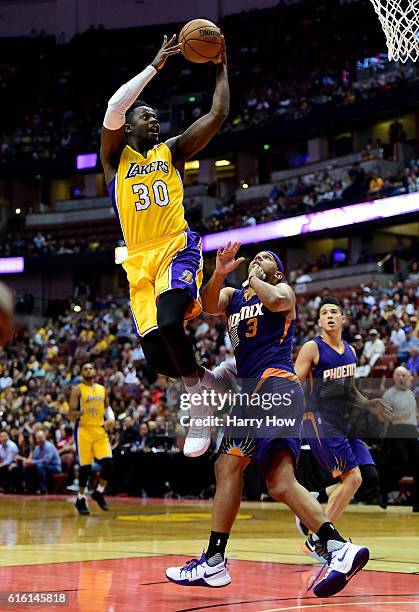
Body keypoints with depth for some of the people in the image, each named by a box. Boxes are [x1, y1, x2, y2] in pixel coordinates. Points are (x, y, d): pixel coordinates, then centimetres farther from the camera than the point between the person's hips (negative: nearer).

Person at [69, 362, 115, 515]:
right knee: (85, 467, -3)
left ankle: (99, 493, 12)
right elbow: (71, 413, -9)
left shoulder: (102, 389, 12)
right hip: (84, 430, -4)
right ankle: (81, 499, 14)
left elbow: (107, 407, 22)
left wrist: (110, 419, 1)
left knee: (108, 463, -9)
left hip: (100, 430, 4)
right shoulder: (77, 390, -3)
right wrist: (84, 412, -28)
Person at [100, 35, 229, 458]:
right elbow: (113, 108, -7)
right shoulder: (115, 157, 11)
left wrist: (220, 68, 10)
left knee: (169, 322, -31)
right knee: (156, 356, -8)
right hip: (139, 261, 2)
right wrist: (156, 65, -4)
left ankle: (200, 404, -13)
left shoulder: (172, 151, 14)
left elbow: (218, 115, 7)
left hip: (177, 249, -2)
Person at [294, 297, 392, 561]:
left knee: (369, 477, 0)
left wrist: (368, 404, 10)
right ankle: (317, 539, -7)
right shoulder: (312, 348, -7)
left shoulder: (350, 351, 14)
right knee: (352, 478, -16)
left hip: (345, 423, 8)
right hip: (321, 422, -8)